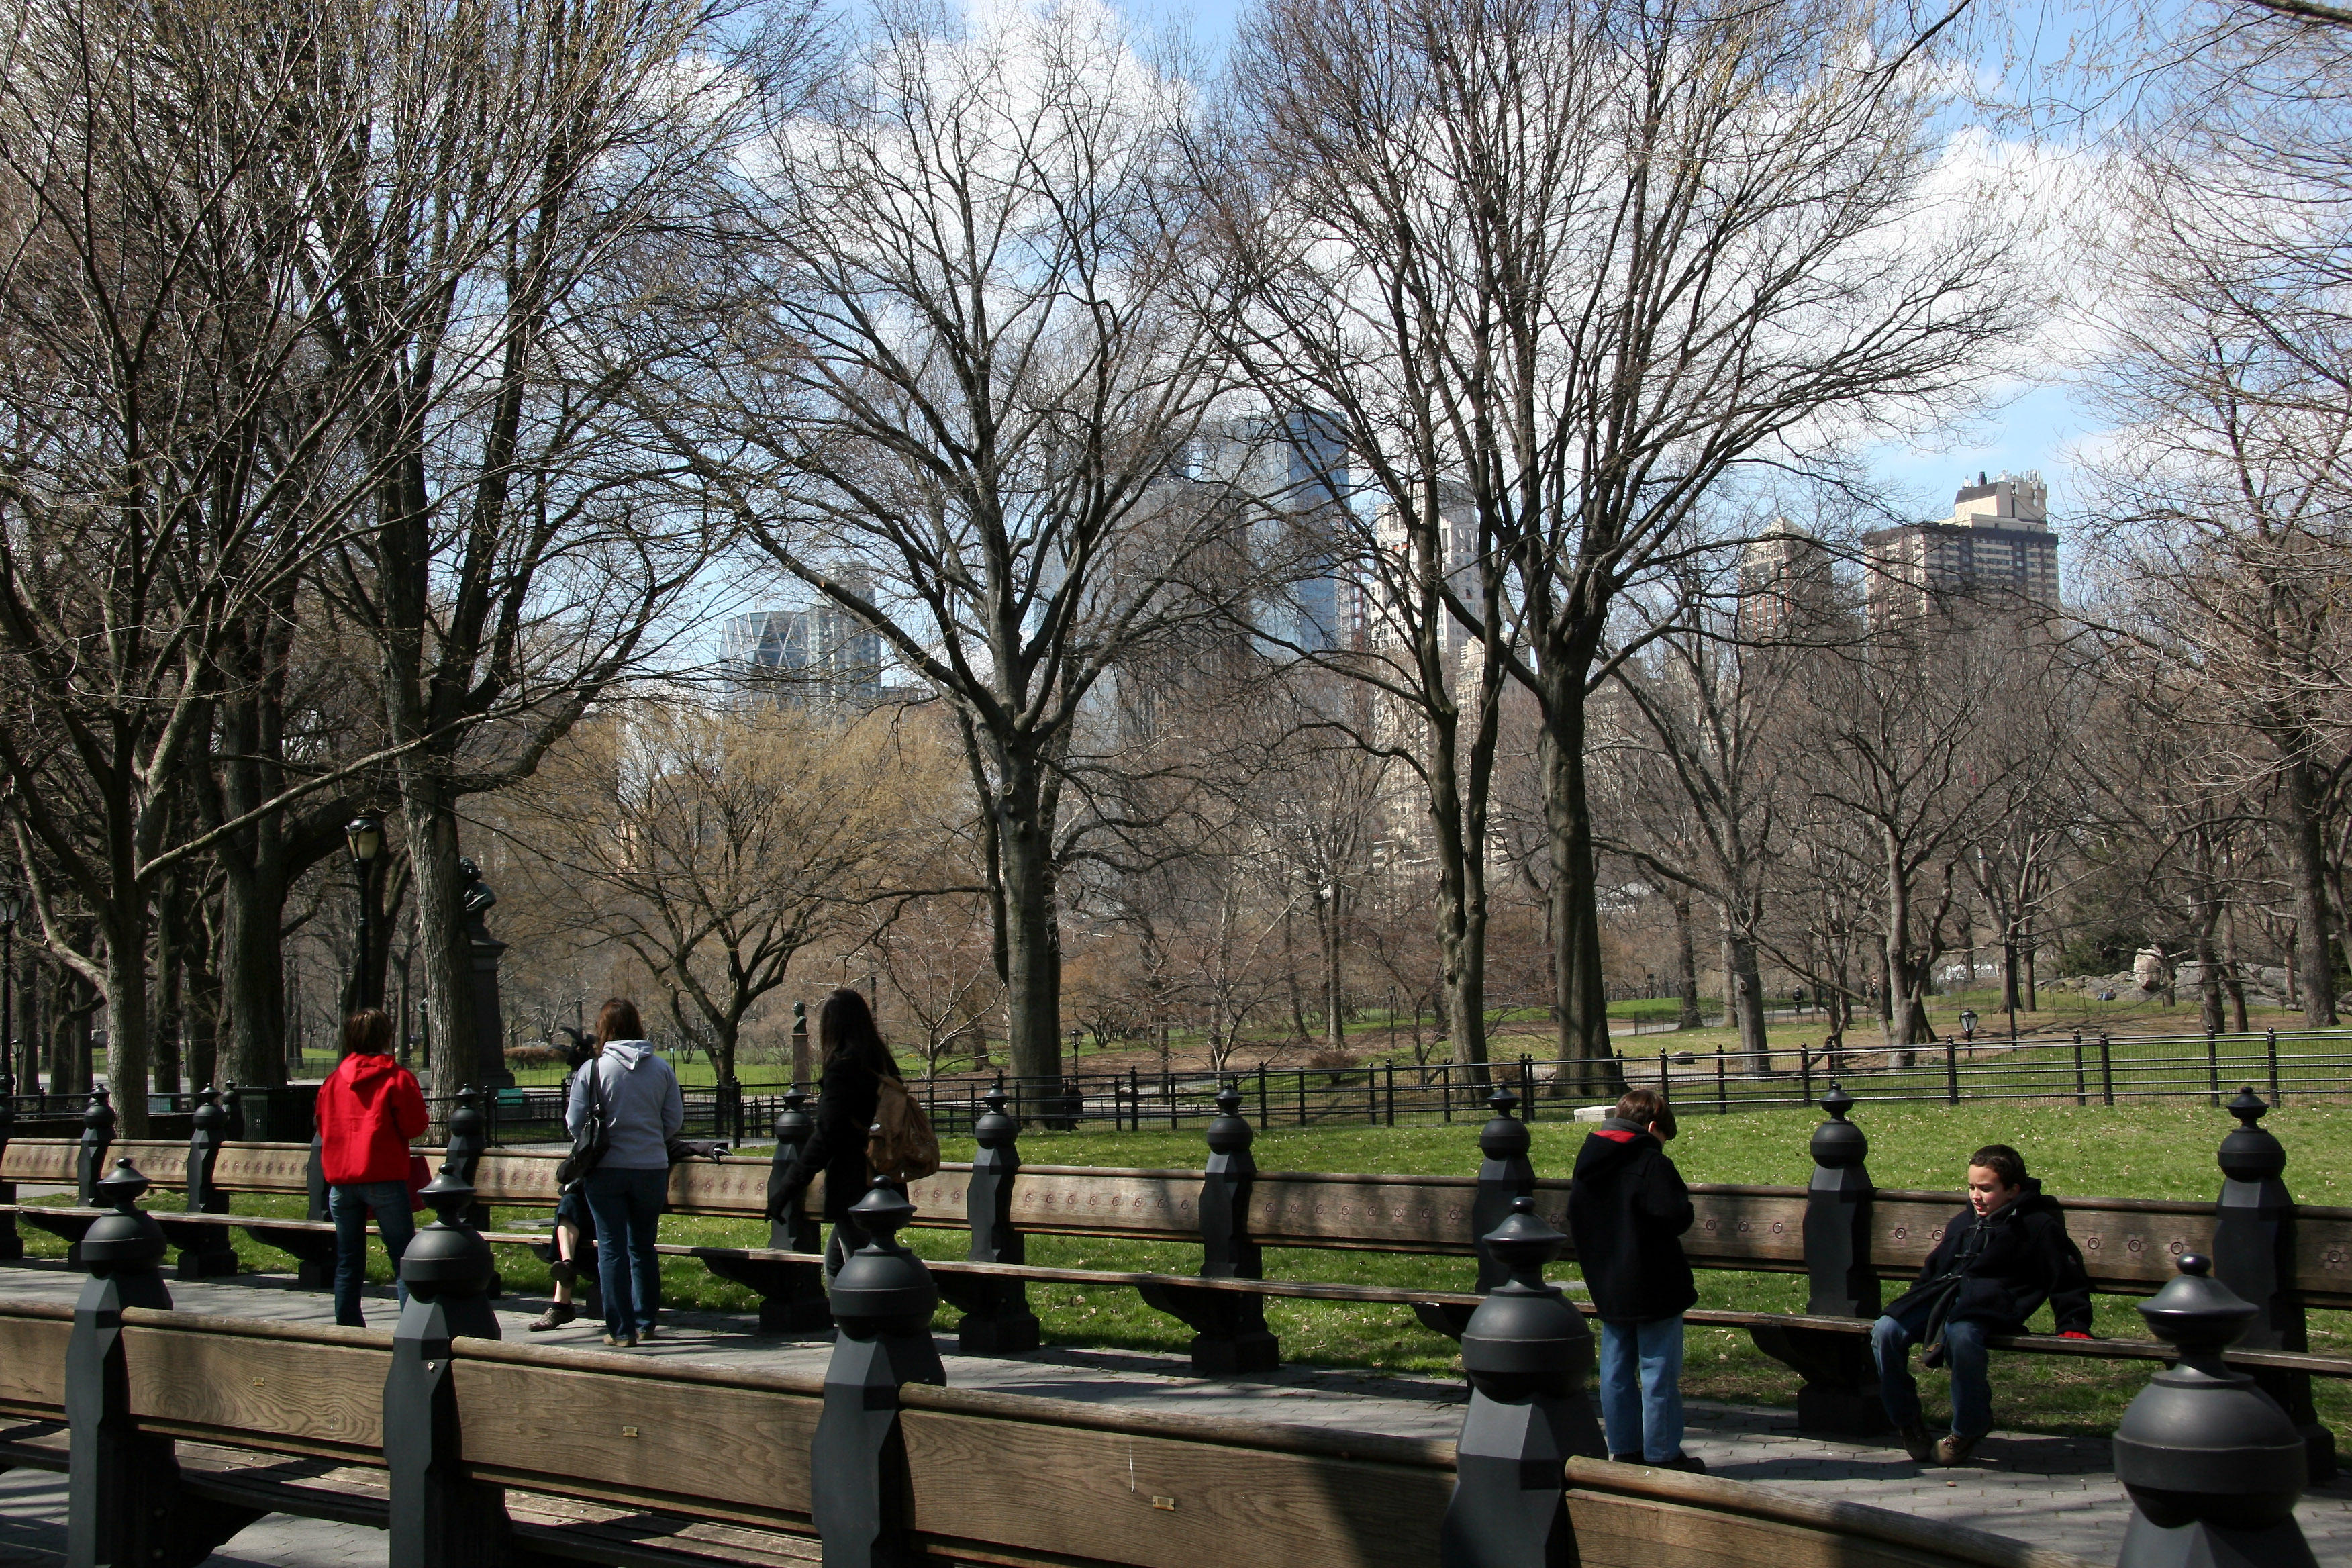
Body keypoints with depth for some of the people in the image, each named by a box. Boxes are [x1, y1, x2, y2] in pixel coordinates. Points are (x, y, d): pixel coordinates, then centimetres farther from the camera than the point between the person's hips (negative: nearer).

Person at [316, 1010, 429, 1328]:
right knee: (404, 1257, -3)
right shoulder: (397, 1077, -6)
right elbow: (414, 1125, -8)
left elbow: (323, 1127, 16)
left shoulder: (334, 1080, 9)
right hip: (384, 1179, -5)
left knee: (347, 1262, 11)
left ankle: (348, 1328, 12)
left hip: (340, 1180, 5)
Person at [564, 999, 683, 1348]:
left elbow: (574, 1124, -4)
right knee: (643, 1247, 16)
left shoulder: (592, 1070, -8)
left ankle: (621, 1329, 2)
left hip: (606, 1170, -3)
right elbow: (675, 1120, 4)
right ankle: (645, 1322, 22)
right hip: (652, 1169, 3)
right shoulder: (661, 1069, 0)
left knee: (612, 1249, 3)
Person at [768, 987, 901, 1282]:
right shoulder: (881, 1063, 12)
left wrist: (788, 1190, -14)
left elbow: (826, 1136, -17)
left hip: (852, 1188, -9)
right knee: (835, 1264, 19)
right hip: (883, 1187, 9)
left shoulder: (842, 1067, -13)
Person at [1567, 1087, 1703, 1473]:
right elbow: (1676, 1217, -22)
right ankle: (1663, 1455, 4)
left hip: (1607, 1289, 7)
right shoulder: (1651, 1162, -15)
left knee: (1616, 1371, 12)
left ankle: (1623, 1449, 18)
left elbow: (1576, 1220, 17)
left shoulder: (1588, 1162, 9)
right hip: (1654, 1288, -7)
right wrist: (1682, 1201, -1)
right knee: (1659, 1373, 0)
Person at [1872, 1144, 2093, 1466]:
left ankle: (1968, 1429, -19)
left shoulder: (2038, 1226, 11)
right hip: (1939, 1298, 6)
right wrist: (1912, 1307, 27)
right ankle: (1907, 1420, -7)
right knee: (1885, 1331, -23)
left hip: (1987, 1304, -6)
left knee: (1960, 1335, -41)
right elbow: (1934, 1269, 37)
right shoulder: (1962, 1222, 30)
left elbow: (2068, 1279, 9)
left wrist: (2074, 1325, -1)